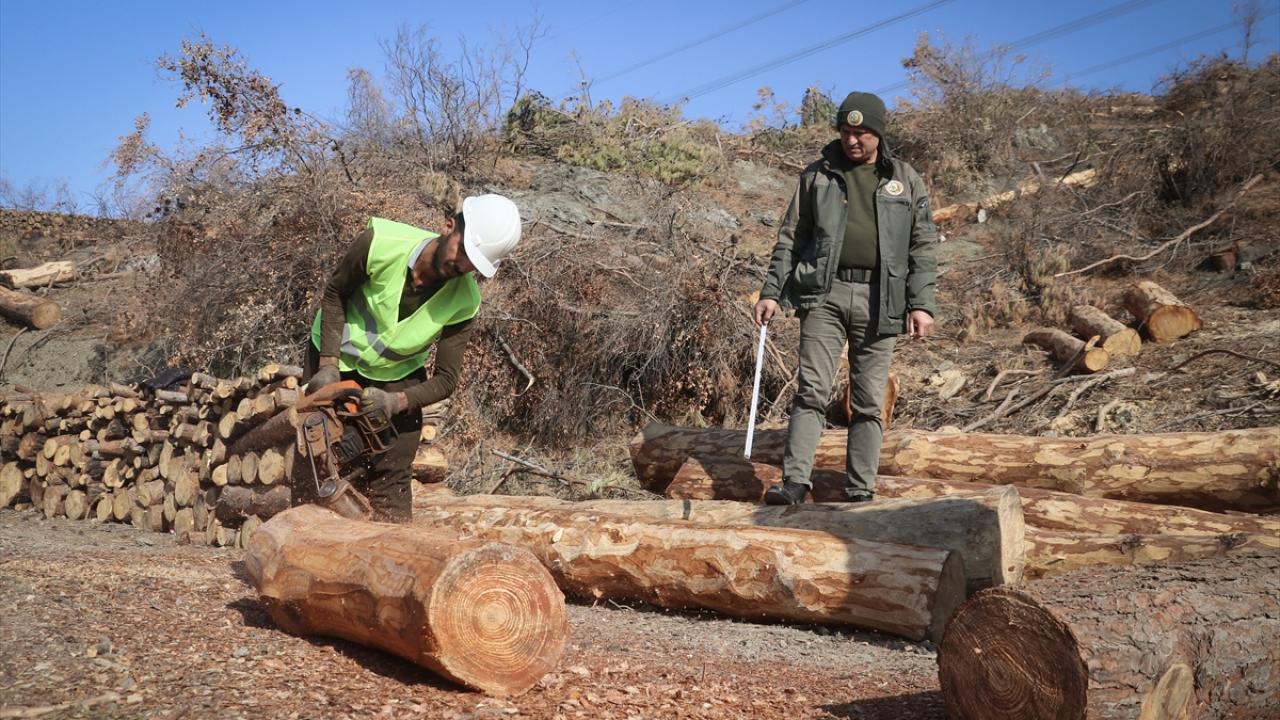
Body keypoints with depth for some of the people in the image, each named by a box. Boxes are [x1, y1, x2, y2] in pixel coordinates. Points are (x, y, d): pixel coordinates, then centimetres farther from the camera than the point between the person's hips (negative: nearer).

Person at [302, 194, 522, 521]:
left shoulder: (464, 302, -25)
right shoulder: (380, 242, -30)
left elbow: (445, 380, -17)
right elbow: (335, 294, -13)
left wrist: (397, 402, -34)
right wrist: (328, 363, -20)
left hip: (396, 377, 0)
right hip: (335, 358, 0)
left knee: (389, 481, -4)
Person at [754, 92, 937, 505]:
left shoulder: (906, 181, 12)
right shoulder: (817, 175, 12)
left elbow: (922, 247, 9)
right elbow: (790, 238, 12)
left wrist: (921, 303, -2)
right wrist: (771, 291, 3)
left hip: (878, 300, 1)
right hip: (824, 293, 0)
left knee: (869, 402, 3)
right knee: (812, 391, -8)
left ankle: (860, 491, 8)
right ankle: (795, 480, -10)